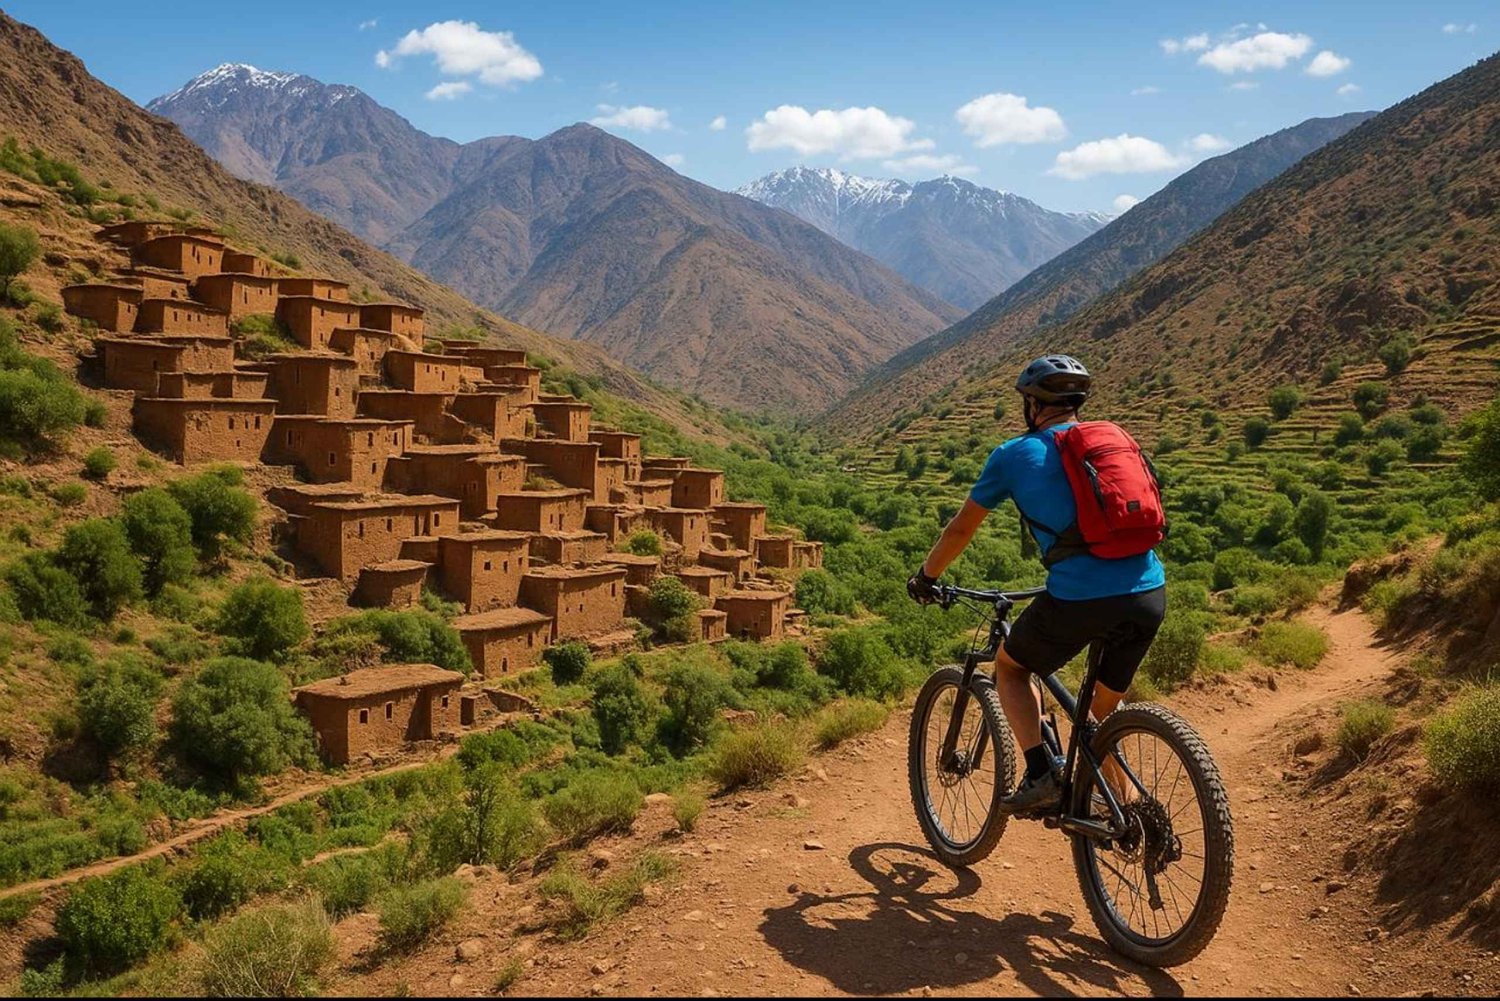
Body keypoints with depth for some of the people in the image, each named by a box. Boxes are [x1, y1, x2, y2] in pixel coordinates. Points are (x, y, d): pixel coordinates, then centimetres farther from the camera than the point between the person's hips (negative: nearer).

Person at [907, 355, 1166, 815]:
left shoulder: (1015, 454, 6)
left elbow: (961, 528, 14)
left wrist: (925, 577, 30)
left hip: (1079, 600, -5)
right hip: (1150, 594, 5)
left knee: (1010, 668, 22)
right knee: (1106, 706, 27)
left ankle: (1042, 774, 6)